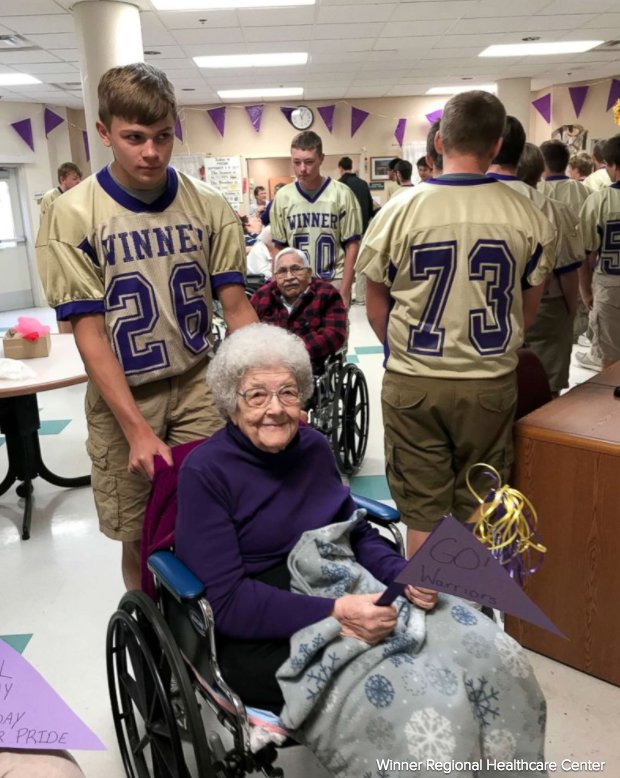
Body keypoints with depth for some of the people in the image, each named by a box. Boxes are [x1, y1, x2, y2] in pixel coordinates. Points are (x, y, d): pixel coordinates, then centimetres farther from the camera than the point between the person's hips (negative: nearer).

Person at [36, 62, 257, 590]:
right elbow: (89, 334, -10)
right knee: (139, 537, 11)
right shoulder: (74, 215, -10)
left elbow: (237, 308, -1)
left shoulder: (208, 205, -4)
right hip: (123, 396, -1)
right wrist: (137, 429, -17)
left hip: (199, 387, 2)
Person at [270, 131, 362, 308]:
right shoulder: (283, 196, 2)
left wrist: (344, 291, -7)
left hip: (333, 284, -2)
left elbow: (352, 246, -1)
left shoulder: (341, 194, -4)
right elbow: (280, 249, 8)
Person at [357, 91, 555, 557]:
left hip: (412, 383, -1)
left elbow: (376, 306, 0)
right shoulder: (528, 218, -5)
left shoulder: (399, 212, -9)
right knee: (479, 511, 16)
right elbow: (527, 310, 7)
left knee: (423, 512, 12)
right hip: (491, 383, 1)